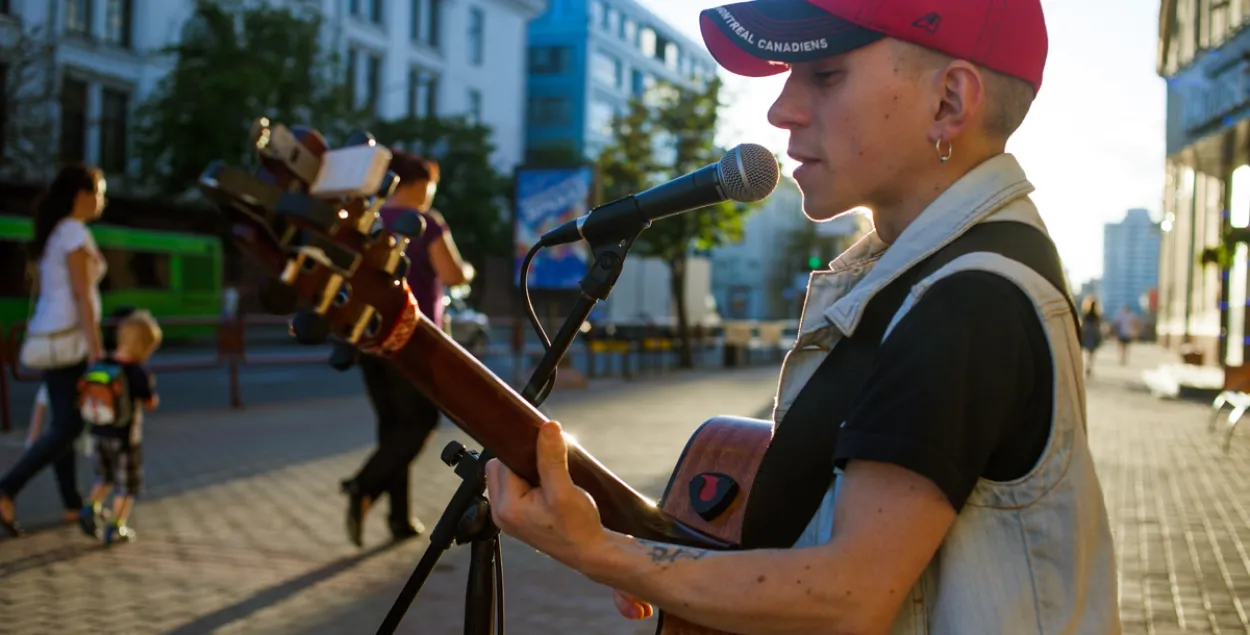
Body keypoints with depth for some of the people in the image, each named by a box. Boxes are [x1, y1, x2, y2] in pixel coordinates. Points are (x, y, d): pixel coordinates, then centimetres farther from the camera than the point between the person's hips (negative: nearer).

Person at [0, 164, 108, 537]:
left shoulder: (53, 233, 15)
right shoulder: (76, 233, -13)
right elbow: (82, 295, -18)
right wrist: (96, 347, -18)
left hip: (50, 335, 9)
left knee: (64, 423, 12)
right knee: (68, 427, -7)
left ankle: (73, 504, 18)